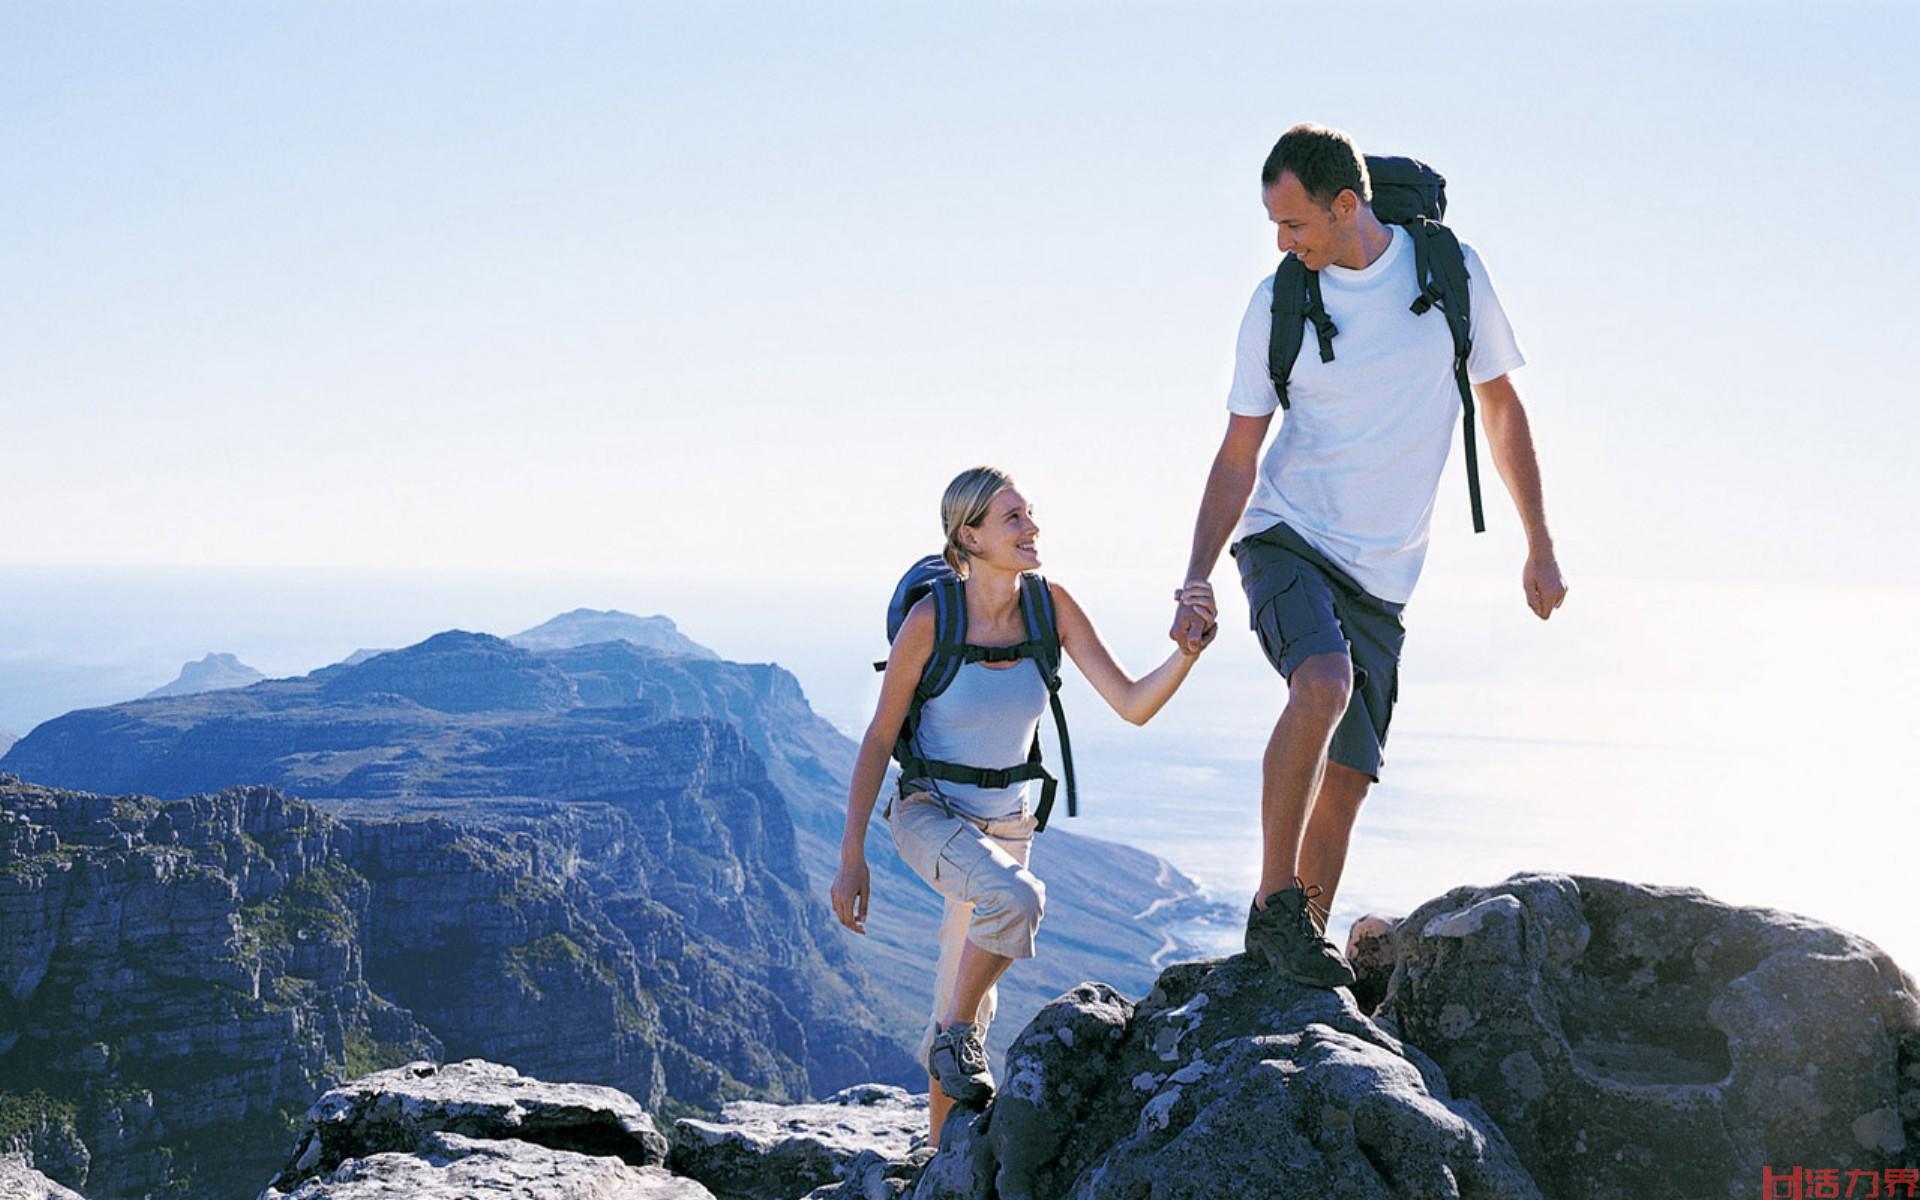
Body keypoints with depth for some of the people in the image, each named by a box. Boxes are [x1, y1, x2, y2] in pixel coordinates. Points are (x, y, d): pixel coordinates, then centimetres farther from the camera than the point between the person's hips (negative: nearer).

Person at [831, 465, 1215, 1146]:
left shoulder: (1051, 606, -11)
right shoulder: (931, 619, -20)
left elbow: (1133, 706, -12)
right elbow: (879, 738, -13)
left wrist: (1187, 651, -31)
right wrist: (851, 857, -13)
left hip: (1006, 825, 5)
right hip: (929, 815, -4)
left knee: (965, 1008, 16)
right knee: (1017, 898, -36)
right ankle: (952, 1036, -10)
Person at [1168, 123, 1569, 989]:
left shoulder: (1452, 274, 0)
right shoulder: (1277, 303, -2)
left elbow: (1501, 407, 11)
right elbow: (1238, 458, 2)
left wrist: (1539, 547, 12)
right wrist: (1196, 585, -6)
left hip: (1380, 576, 2)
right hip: (1287, 540, -2)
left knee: (1346, 783, 0)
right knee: (1323, 682, -31)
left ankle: (1299, 947, 14)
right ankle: (1274, 908, -22)